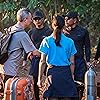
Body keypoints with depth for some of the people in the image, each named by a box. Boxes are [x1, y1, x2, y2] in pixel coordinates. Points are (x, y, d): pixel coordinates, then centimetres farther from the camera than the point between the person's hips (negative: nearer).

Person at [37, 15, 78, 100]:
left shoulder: (47, 41, -1)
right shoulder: (69, 42, 1)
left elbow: (42, 62, -2)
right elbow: (72, 63, 3)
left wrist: (40, 78, 2)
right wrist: (72, 75, 15)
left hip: (53, 73, -1)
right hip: (66, 73, 1)